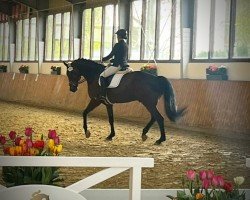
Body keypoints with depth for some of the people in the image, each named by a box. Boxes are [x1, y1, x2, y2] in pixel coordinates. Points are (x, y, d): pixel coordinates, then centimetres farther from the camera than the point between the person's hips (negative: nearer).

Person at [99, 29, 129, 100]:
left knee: (102, 76, -6)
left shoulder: (118, 45, -13)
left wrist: (103, 59, 9)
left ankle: (103, 95, -14)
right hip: (124, 65, 10)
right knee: (106, 68, 28)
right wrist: (112, 62, 23)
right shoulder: (125, 45, 13)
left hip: (118, 66, -10)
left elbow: (110, 55, -9)